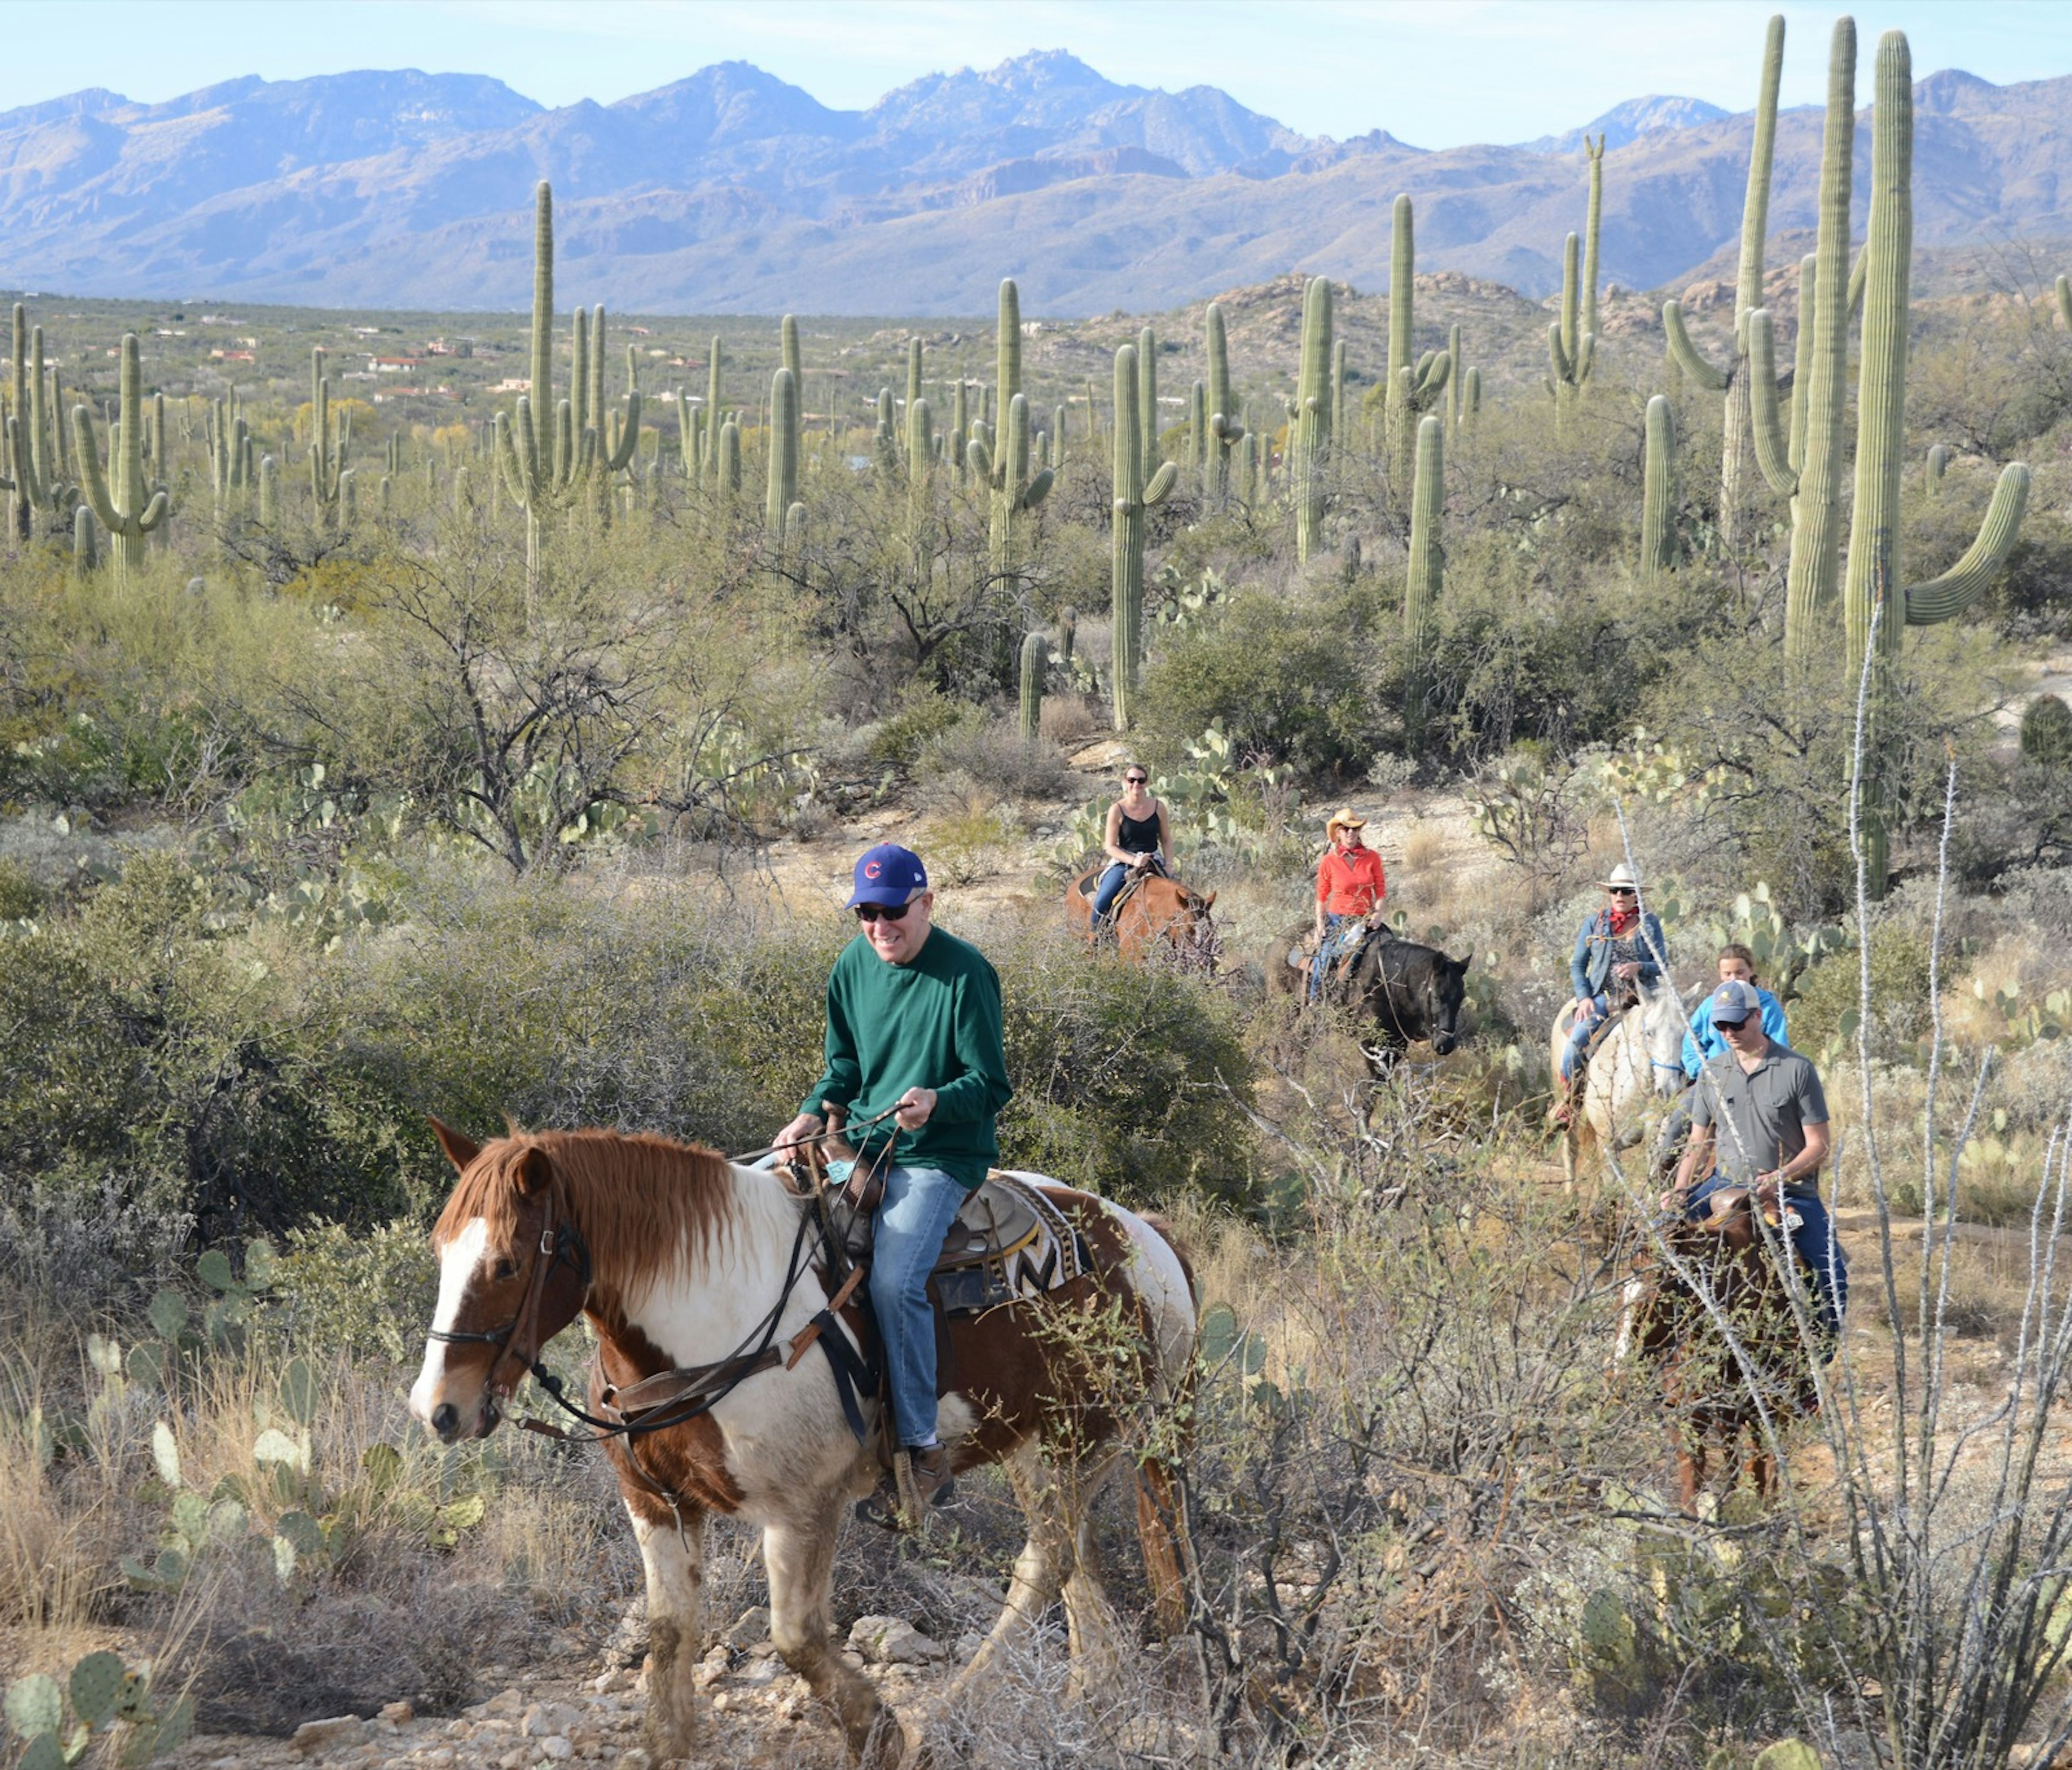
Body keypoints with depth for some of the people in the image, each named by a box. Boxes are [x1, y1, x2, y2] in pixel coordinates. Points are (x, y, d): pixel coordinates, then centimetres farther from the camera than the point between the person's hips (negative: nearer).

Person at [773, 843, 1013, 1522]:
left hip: (940, 1156, -7)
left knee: (894, 1280, -28)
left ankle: (924, 1449, -17)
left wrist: (936, 1101, -33)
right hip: (861, 1142, 7)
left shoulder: (965, 974, -13)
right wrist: (812, 1115, -4)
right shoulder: (854, 968, 6)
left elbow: (992, 1085, -12)